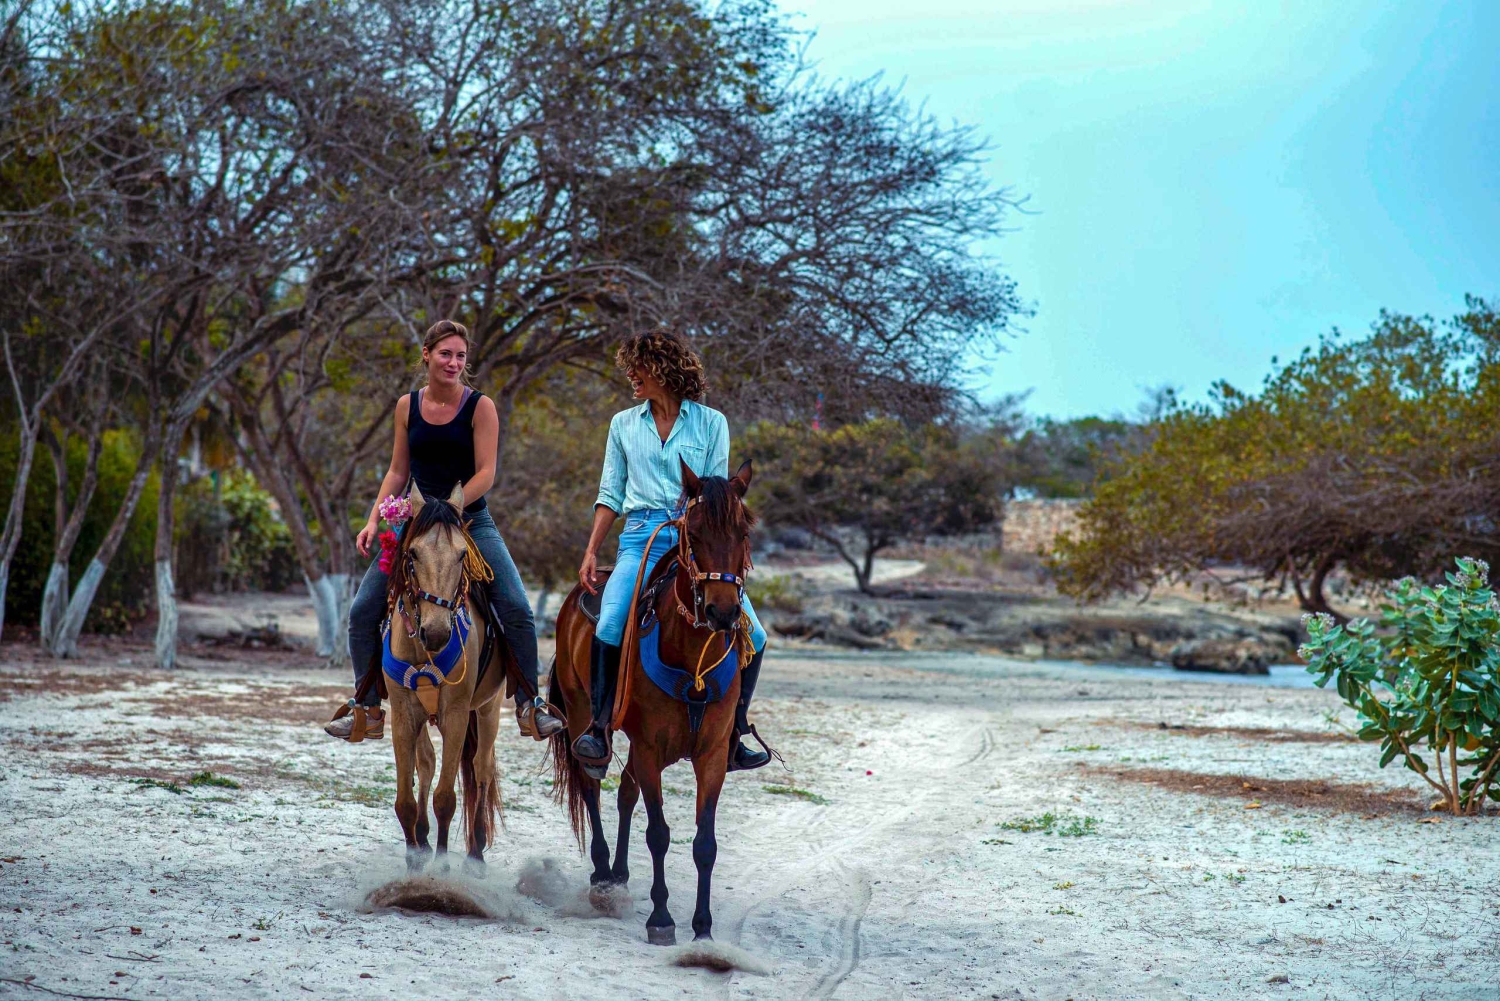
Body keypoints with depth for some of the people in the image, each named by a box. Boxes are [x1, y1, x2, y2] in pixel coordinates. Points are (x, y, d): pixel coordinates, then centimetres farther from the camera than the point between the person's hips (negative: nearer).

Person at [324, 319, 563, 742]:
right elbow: (398, 471, 10)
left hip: (471, 521, -3)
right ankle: (369, 713, 8)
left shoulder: (480, 406, -6)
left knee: (517, 611, -17)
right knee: (362, 613, -3)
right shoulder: (408, 406, 4)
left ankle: (529, 708, -4)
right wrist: (373, 521, 0)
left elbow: (485, 473, -11)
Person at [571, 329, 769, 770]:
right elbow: (610, 494, 14)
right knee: (610, 624, -27)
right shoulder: (623, 424, 14)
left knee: (752, 637, -9)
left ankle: (731, 738, 6)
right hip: (643, 537, 0)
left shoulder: (711, 423, 8)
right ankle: (598, 728, -16)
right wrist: (591, 552, 5)